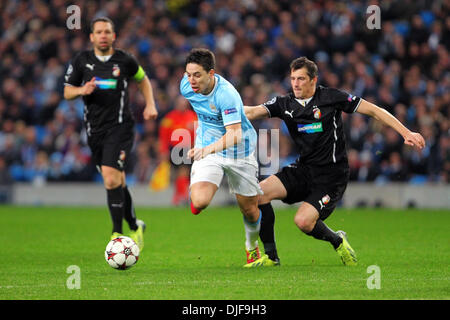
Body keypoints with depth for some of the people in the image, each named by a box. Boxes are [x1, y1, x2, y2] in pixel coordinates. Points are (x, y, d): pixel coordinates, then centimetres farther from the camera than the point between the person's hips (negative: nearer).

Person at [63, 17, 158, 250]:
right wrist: (82, 90, -13)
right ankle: (135, 226, 30)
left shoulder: (125, 61, 0)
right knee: (117, 182, 11)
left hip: (120, 126, -4)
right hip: (94, 130, 4)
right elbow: (67, 92, 8)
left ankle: (117, 234, -16)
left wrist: (150, 104, 6)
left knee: (111, 176, -20)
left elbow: (143, 80, 19)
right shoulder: (81, 61, 4)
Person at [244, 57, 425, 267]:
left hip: (332, 175, -5)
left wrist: (406, 133, -11)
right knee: (259, 193, -14)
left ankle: (337, 241, 10)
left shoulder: (331, 97, -7)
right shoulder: (285, 104, 5)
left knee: (303, 221, -23)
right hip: (303, 169, 5)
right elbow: (253, 112, -7)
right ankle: (271, 256, -3)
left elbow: (373, 110, -5)